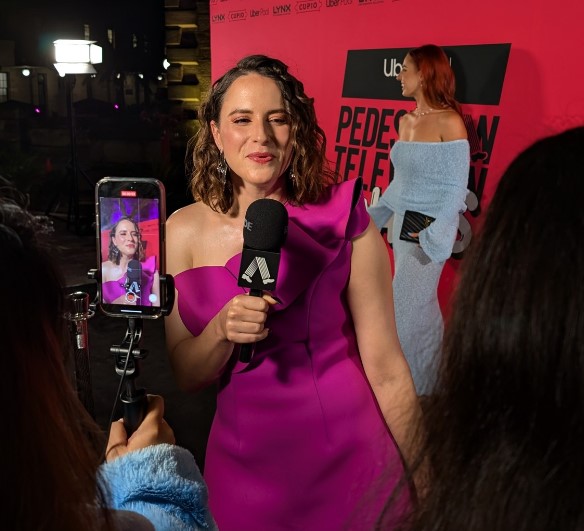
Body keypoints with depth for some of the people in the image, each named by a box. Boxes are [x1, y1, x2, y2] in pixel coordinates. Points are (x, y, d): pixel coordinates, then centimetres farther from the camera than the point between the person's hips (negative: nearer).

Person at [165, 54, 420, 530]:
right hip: (245, 457, 3)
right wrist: (223, 330, -21)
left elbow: (387, 370, -10)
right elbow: (186, 375, -1)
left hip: (348, 455, -2)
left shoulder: (340, 219, -14)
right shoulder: (184, 231, -5)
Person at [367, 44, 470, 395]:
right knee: (421, 308, 16)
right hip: (402, 225, 7)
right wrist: (375, 216, 17)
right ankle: (428, 384, 32)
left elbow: (456, 188, -14)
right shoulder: (405, 121, 8)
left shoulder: (449, 123, -13)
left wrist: (433, 235, -21)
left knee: (406, 309, -2)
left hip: (431, 230, -7)